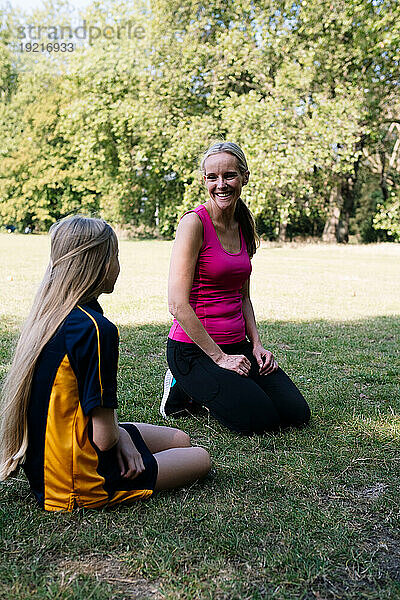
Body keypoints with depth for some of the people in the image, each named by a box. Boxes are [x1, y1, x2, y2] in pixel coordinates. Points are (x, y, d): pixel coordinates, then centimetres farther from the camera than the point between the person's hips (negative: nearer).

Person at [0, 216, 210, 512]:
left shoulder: (45, 316, 1)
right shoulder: (97, 329, -27)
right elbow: (104, 437, -24)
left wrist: (119, 434, -1)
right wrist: (120, 436, -1)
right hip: (78, 482, -9)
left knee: (181, 439, 20)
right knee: (201, 459, 8)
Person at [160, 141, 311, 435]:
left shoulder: (243, 227, 9)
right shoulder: (194, 223, -14)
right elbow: (178, 304, -19)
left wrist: (257, 345, 3)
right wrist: (219, 358, -16)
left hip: (237, 345, 7)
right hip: (194, 348, -7)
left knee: (297, 414, -1)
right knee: (258, 420, -16)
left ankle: (220, 391, 18)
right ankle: (183, 390, 7)